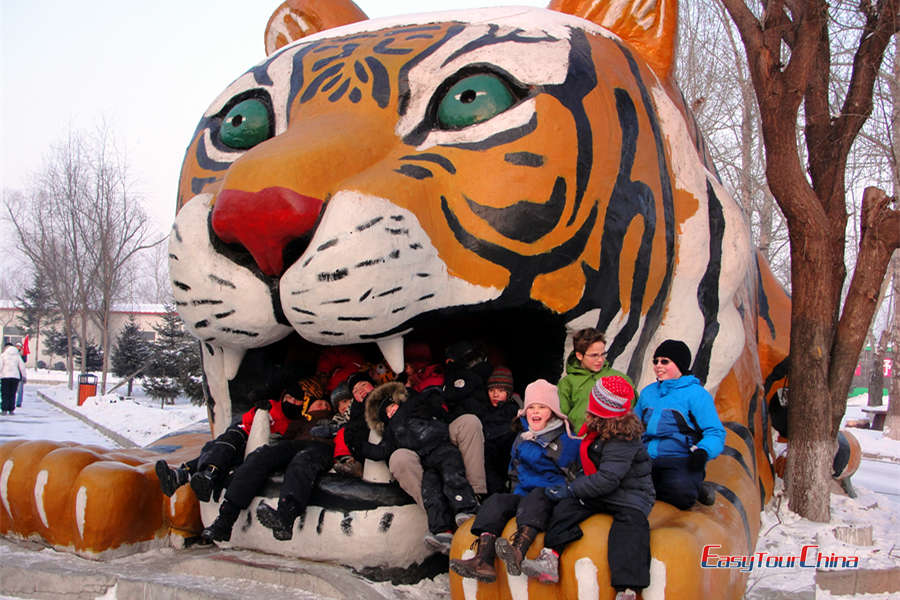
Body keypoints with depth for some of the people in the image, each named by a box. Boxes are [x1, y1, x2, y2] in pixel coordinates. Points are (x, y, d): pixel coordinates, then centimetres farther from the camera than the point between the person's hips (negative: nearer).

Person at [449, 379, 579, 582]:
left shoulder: (566, 440, 3)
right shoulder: (521, 440, 20)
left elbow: (571, 477, 1)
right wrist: (518, 493, 13)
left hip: (551, 497, -5)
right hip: (524, 495, 5)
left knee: (538, 495, -36)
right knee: (496, 501, -22)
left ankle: (518, 551, -63)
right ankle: (482, 559, -42)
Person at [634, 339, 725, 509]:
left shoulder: (696, 393, 4)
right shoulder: (647, 393, 23)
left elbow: (715, 433, -1)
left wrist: (702, 451, -21)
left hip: (681, 462, -5)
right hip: (647, 461, 5)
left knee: (681, 495, -37)